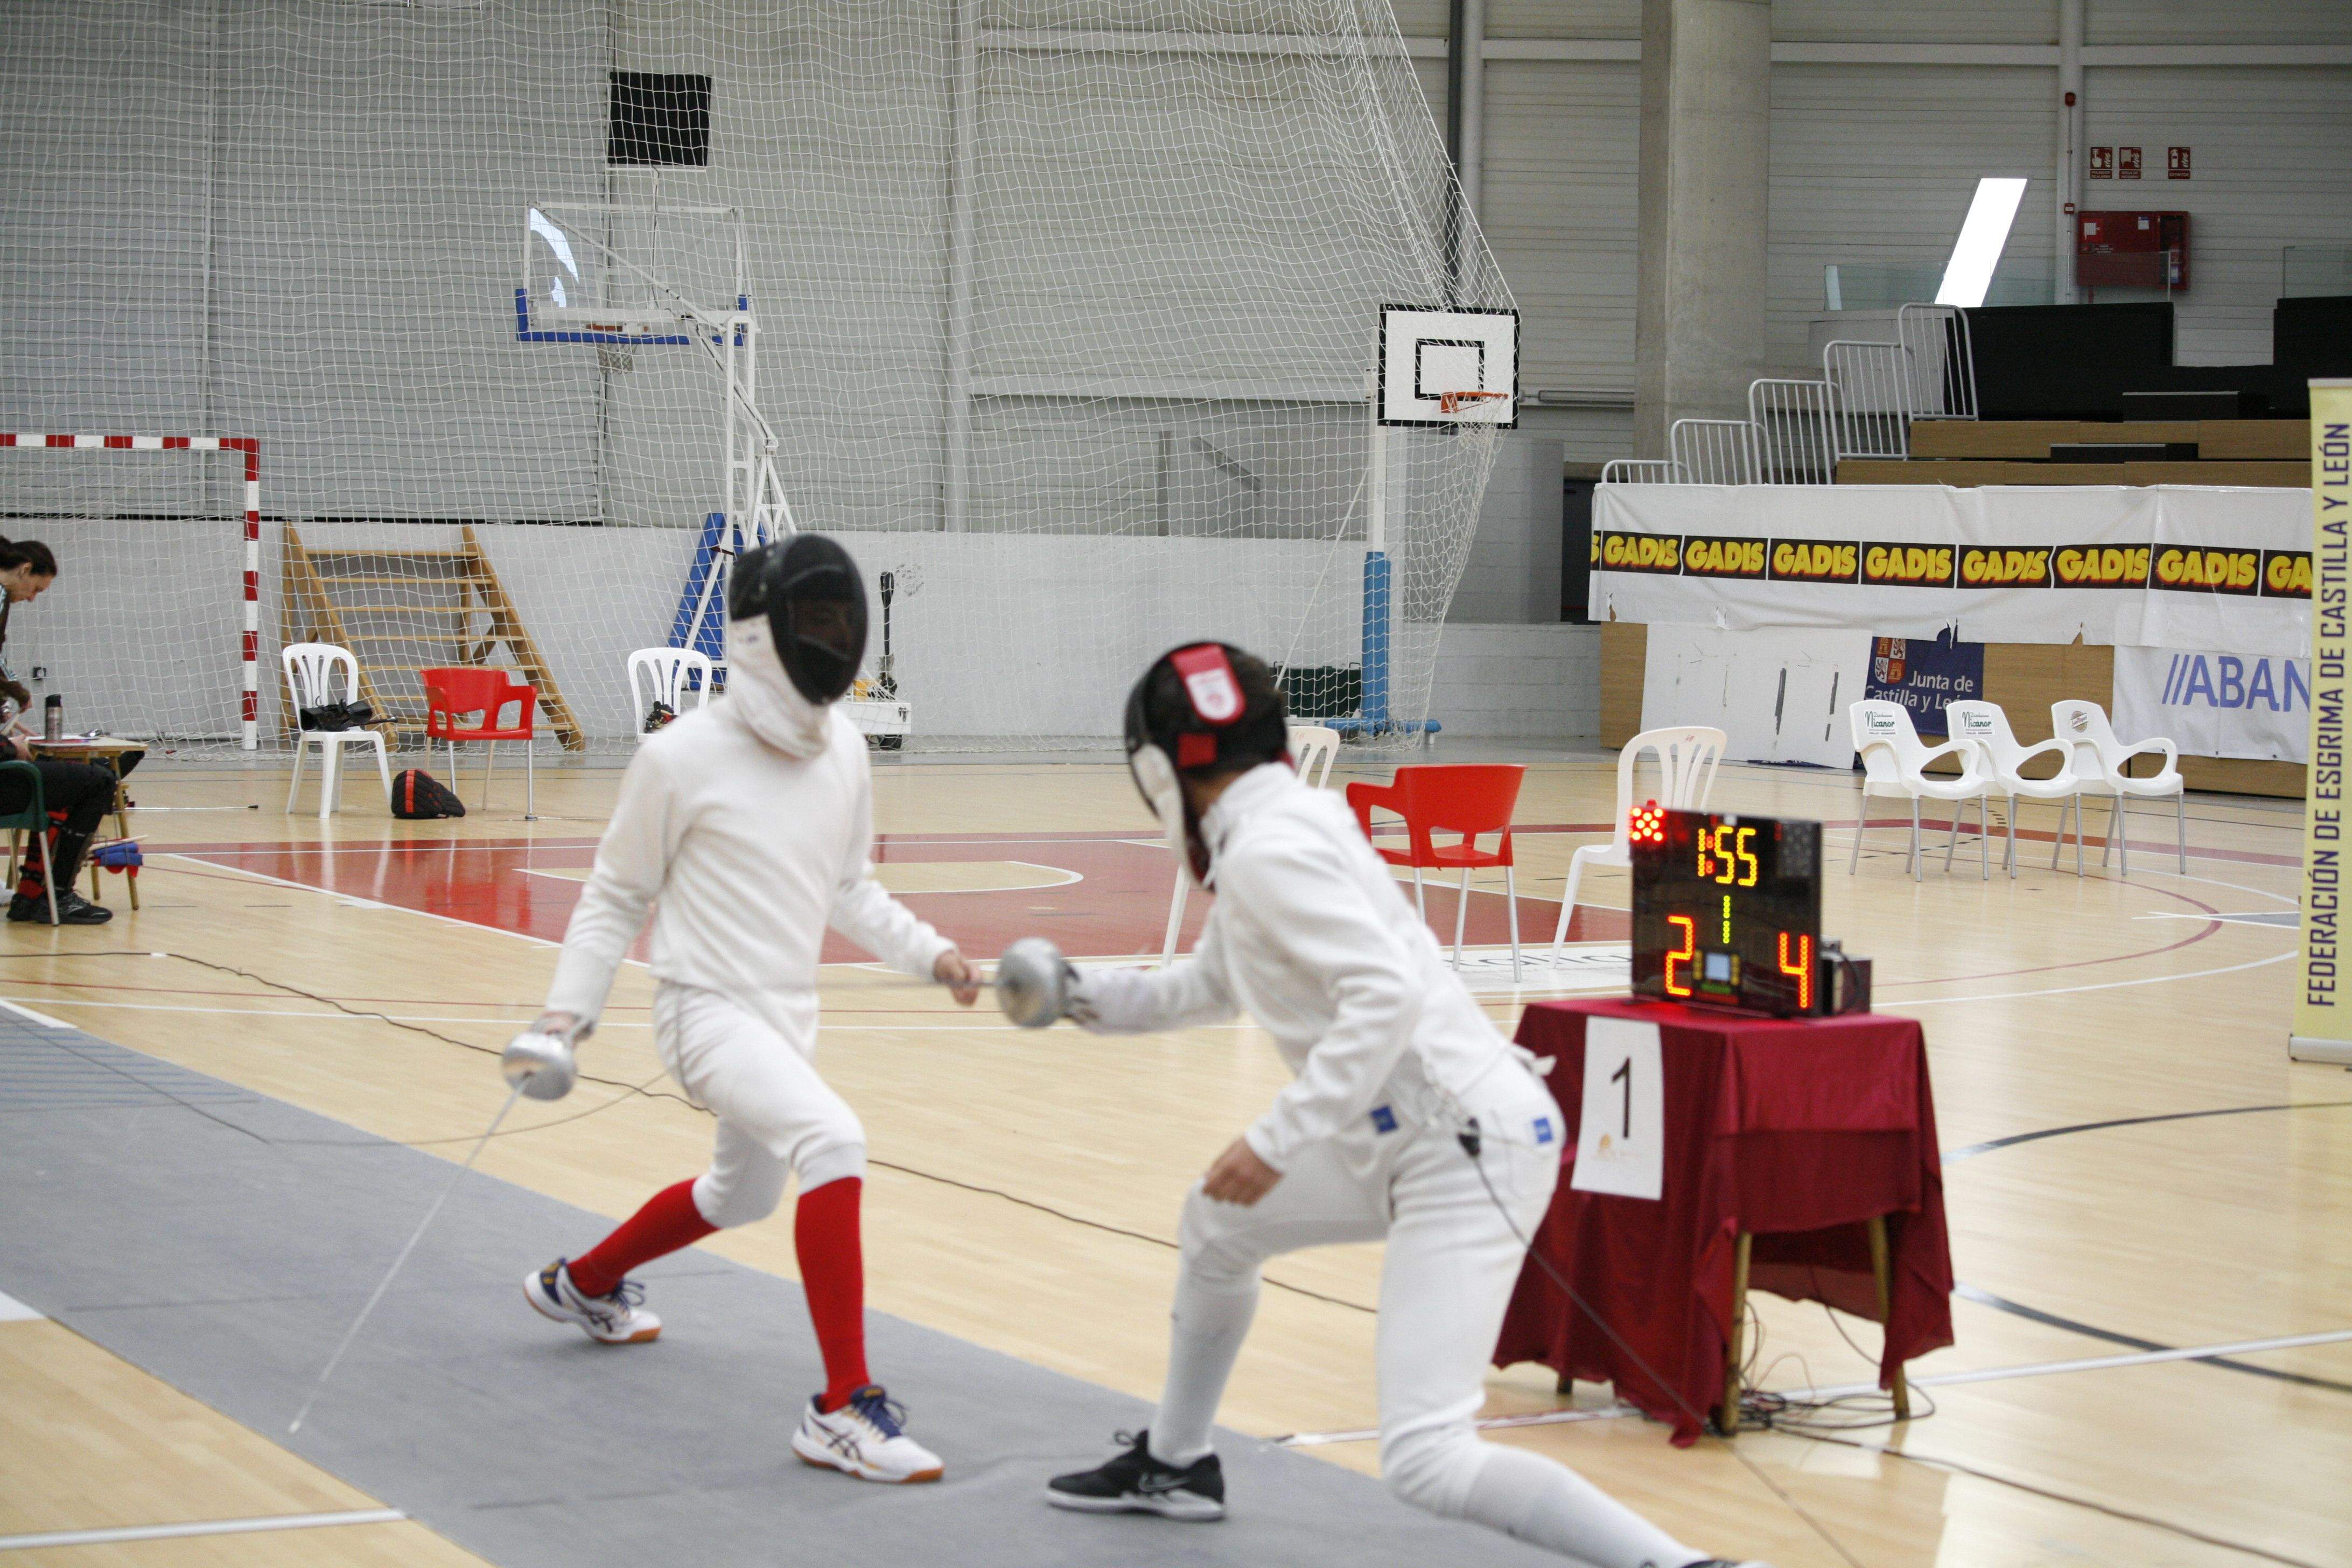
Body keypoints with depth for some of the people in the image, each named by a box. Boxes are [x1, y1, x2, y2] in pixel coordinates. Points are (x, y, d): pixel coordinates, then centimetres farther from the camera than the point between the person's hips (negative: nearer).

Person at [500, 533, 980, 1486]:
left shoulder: (843, 754, 2)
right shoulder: (682, 757, -15)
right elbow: (614, 897, -4)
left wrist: (926, 953, 3)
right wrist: (564, 1016, -10)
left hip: (788, 1016, 8)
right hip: (708, 1012, -8)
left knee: (742, 1196, 27)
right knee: (834, 1143, -31)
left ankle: (581, 1286, 55)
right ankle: (843, 1409, -29)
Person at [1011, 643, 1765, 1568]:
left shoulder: (1266, 848, -15)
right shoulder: (1278, 825, 15)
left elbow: (1387, 996, -28)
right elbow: (1210, 987, 33)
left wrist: (1276, 1143, -26)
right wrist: (1085, 998, 35)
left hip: (1466, 1152, -10)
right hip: (1418, 1138, 10)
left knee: (1425, 1464, -18)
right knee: (1217, 1225, 29)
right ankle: (1174, 1466, 46)